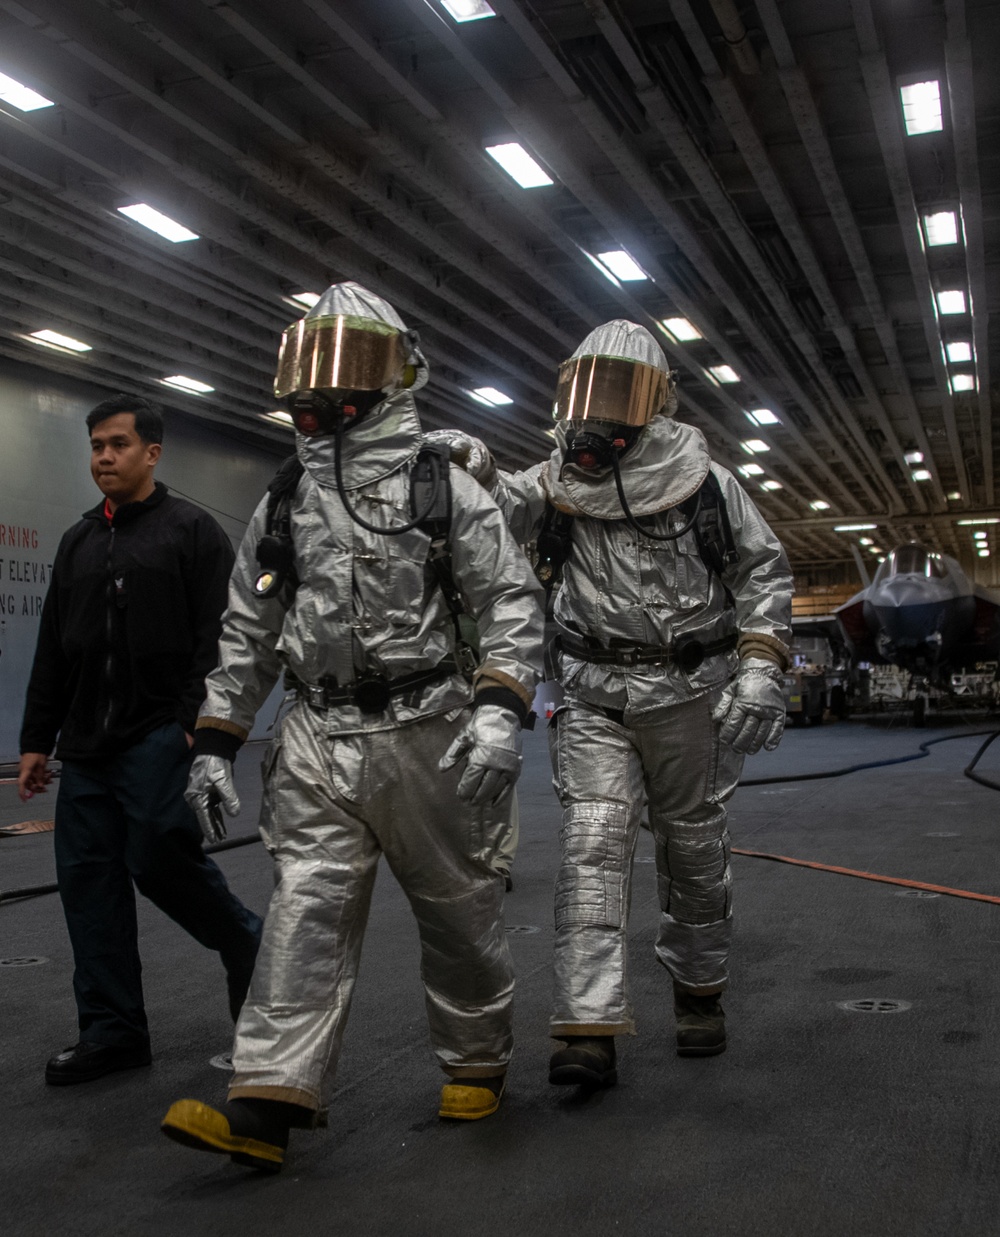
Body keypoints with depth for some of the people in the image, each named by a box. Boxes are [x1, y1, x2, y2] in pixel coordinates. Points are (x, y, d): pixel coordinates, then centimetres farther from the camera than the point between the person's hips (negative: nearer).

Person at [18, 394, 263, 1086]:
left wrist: (194, 723, -18)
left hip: (158, 735, -6)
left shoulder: (191, 530, -1)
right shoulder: (79, 542, 18)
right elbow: (53, 651, 19)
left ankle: (249, 948, 15)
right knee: (88, 877, 4)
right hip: (85, 744, 7)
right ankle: (112, 1031, 13)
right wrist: (37, 739, 16)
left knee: (160, 858, -13)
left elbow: (215, 638, -9)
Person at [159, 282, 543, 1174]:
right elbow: (247, 632, 16)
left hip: (427, 739, -3)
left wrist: (500, 709, -21)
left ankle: (478, 1064, 28)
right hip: (318, 741, 3)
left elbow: (513, 603, -6)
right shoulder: (283, 505, 12)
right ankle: (268, 1106, -3)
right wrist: (215, 745, 11)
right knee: (308, 909, -3)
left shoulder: (445, 489, -1)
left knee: (458, 907, 8)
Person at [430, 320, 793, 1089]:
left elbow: (763, 570, 2)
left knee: (694, 849, 11)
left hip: (689, 693, 0)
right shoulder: (559, 482, 3)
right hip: (596, 698, 1)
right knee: (592, 845, -10)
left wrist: (761, 665, -8)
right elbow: (506, 509, -13)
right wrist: (474, 470, -33)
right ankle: (590, 1027, -10)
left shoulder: (701, 479, -2)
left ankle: (699, 990, 33)